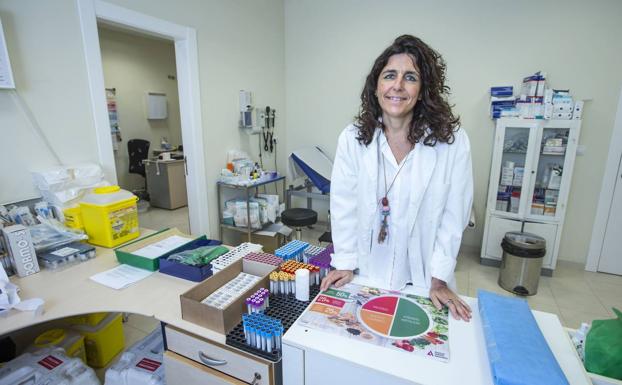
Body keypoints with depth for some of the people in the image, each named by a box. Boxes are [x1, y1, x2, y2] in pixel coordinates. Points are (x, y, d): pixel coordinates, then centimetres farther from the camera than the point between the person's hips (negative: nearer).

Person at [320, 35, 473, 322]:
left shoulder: (453, 141, -13)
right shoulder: (352, 138, -12)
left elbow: (454, 214, -8)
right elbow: (343, 204, -7)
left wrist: (439, 279, -7)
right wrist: (345, 263, -5)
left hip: (422, 279, 0)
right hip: (367, 274, 1)